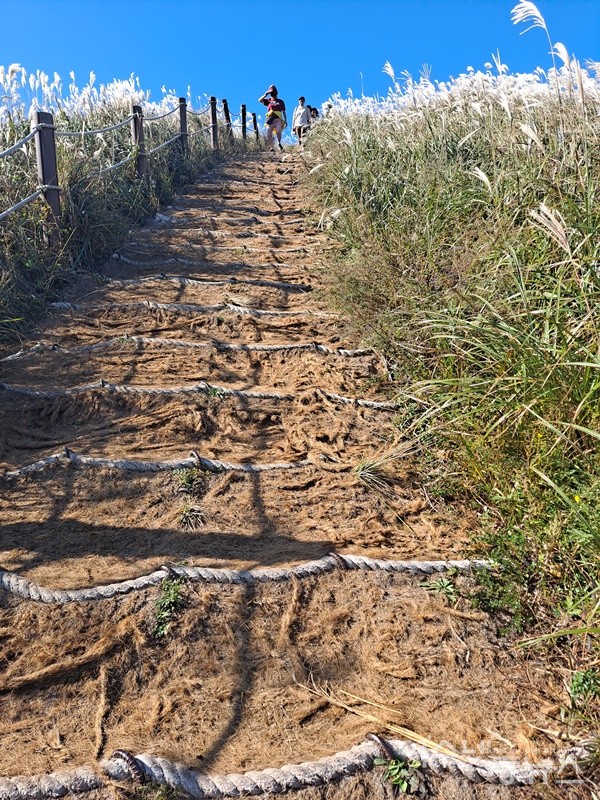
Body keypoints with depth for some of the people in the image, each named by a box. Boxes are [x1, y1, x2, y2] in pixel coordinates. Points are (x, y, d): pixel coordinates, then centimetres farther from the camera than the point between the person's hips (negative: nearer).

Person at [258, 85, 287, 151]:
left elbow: (284, 112, 16)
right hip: (270, 120, 2)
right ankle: (271, 148, 9)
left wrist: (285, 121, 9)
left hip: (278, 119, -2)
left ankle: (279, 143, -6)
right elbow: (260, 100, 2)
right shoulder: (268, 100, 15)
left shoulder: (280, 101, 15)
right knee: (269, 136, -4)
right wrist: (265, 95, -2)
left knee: (278, 131, -29)